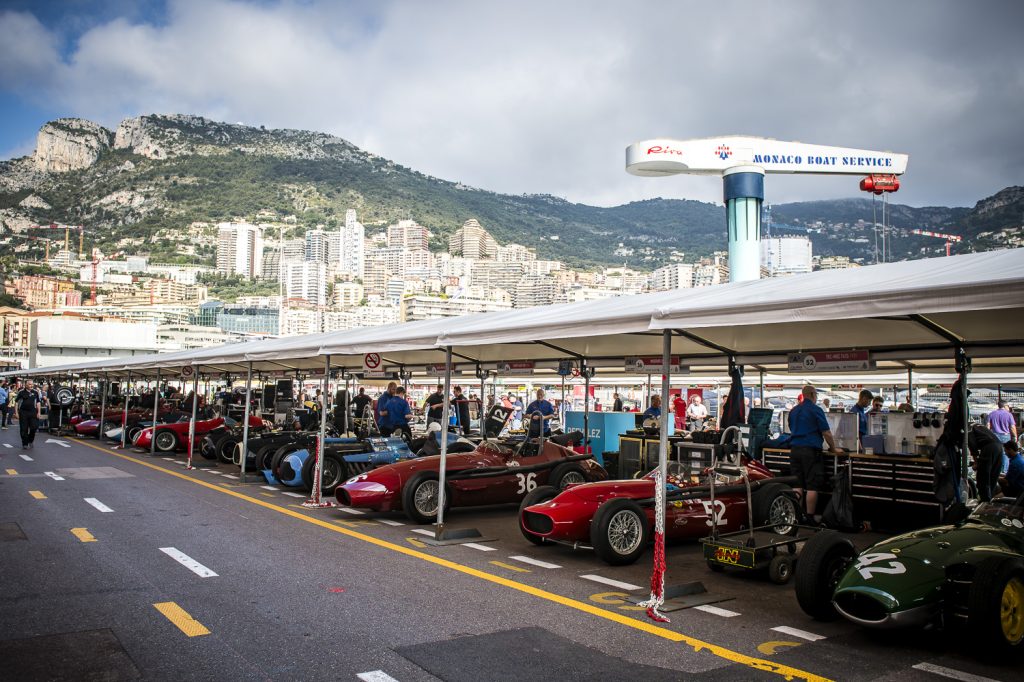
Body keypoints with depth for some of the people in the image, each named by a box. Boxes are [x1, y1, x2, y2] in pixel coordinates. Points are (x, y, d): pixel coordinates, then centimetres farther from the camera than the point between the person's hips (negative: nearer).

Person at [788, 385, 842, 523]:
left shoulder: (793, 411, 13)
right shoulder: (816, 410, -7)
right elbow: (826, 433, -6)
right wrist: (833, 448, 7)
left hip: (794, 449, 6)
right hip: (811, 450, -6)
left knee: (797, 485, 8)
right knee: (812, 486, -1)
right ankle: (809, 517, 0)